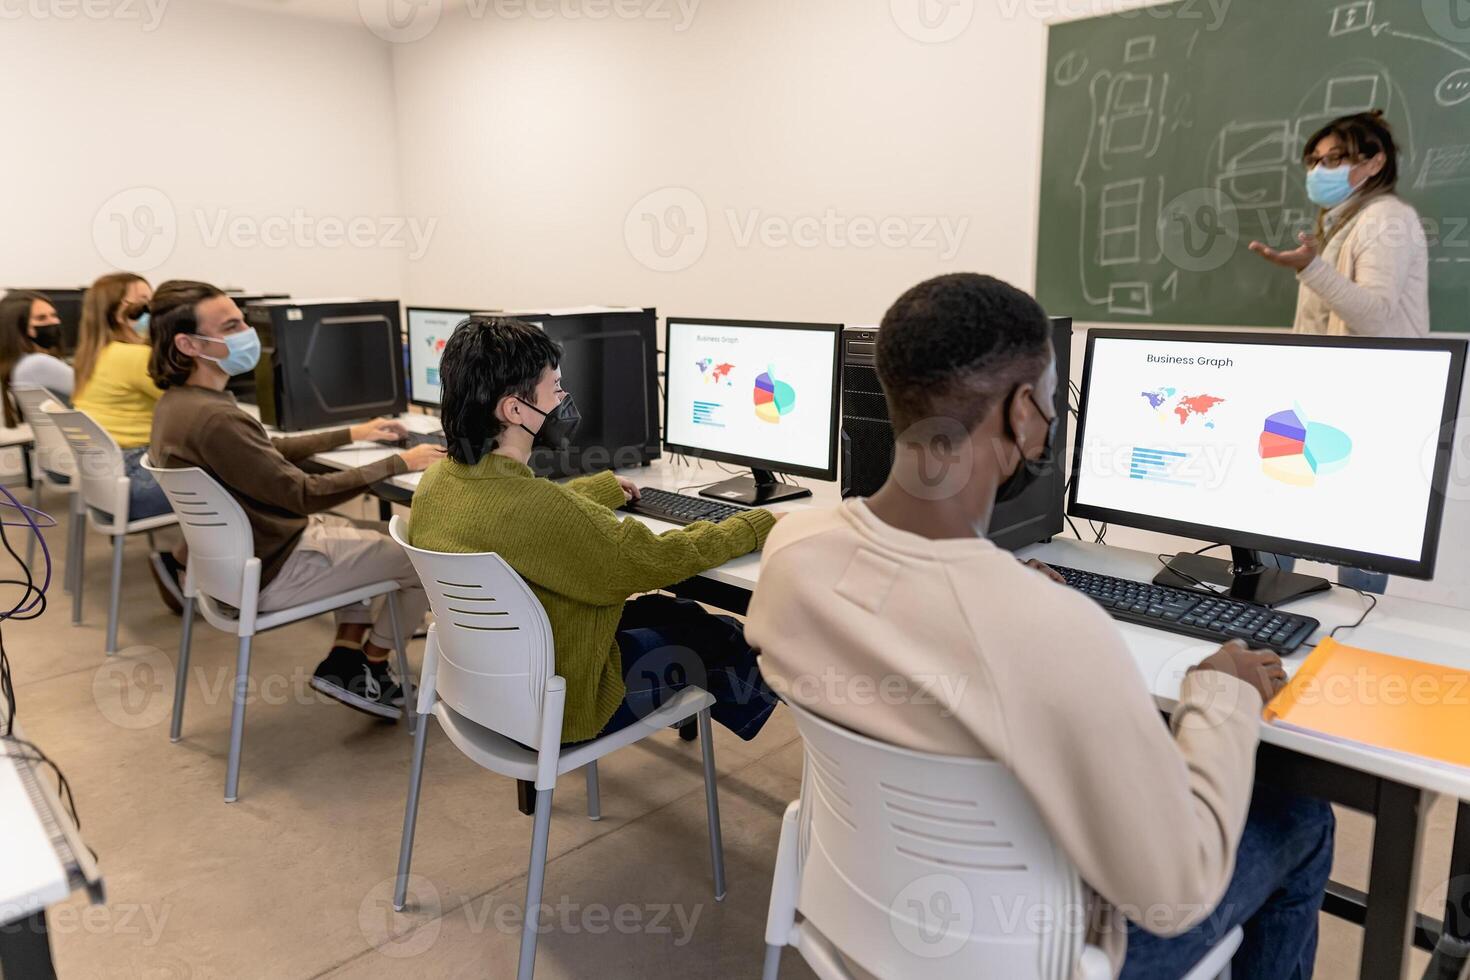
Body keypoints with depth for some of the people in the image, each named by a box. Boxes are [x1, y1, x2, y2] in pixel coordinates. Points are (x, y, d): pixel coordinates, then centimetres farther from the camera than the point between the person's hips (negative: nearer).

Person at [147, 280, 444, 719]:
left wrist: (352, 435, 18)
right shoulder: (213, 419, -30)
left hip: (240, 554, 10)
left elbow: (270, 452, 15)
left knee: (380, 537, 26)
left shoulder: (178, 403, 3)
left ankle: (344, 657, 20)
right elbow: (307, 494, -26)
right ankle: (371, 667, 20)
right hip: (270, 573, -10)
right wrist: (399, 464, -18)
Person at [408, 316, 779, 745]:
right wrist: (758, 527, -8)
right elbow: (653, 558, -23)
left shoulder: (437, 482, -8)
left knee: (671, 610, 23)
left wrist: (603, 488, 27)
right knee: (719, 636, 13)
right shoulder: (533, 508, -35)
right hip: (559, 702, -8)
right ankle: (751, 708, 46)